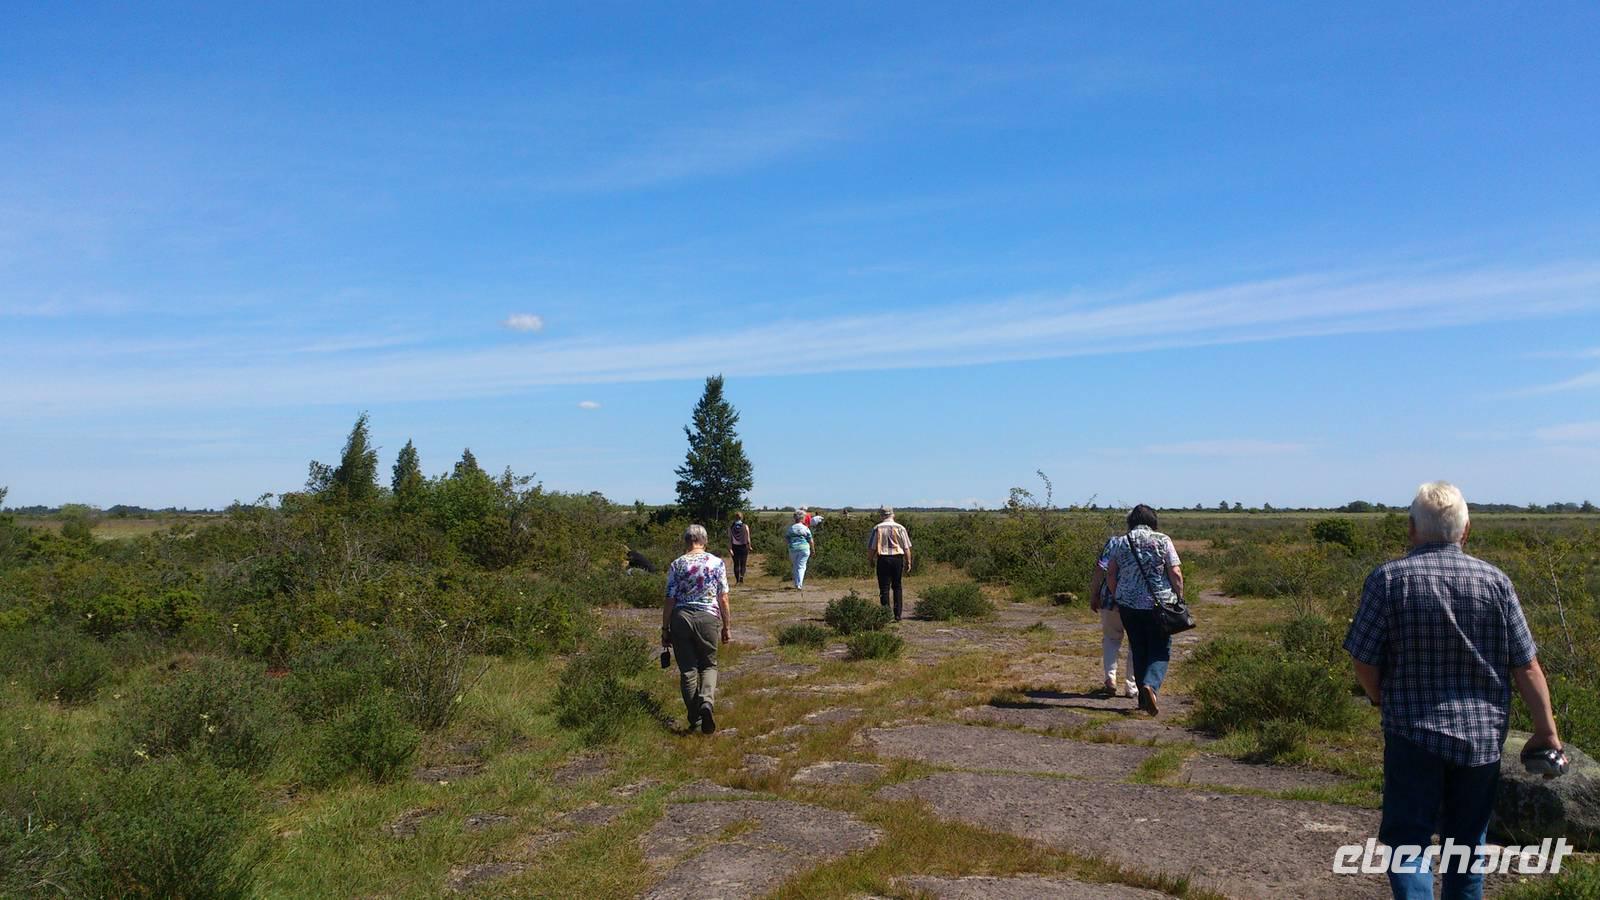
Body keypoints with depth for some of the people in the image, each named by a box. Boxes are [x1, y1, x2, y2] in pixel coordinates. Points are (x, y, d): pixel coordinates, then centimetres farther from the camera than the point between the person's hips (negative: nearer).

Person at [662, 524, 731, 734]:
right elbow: (723, 599, 1)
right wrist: (726, 626, 11)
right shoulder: (717, 563, 0)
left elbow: (669, 600, -2)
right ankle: (707, 700, -13)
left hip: (681, 618, 0)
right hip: (709, 618, 0)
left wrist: (665, 629, 7)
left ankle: (695, 718, 13)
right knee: (709, 665, 14)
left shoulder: (676, 565, -1)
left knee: (687, 669, 10)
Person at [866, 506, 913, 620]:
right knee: (897, 587, 11)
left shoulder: (877, 528, -1)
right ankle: (897, 614, 9)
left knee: (884, 588, 4)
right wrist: (908, 562, 7)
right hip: (897, 559, 1)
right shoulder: (900, 528, 0)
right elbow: (906, 548, 0)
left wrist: (871, 560, 13)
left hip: (882, 559, -1)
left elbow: (871, 548, 0)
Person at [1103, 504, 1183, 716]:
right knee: (1160, 651, 5)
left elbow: (1110, 575, 4)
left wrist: (1117, 600, 16)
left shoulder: (1120, 542, 3)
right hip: (1158, 604, -2)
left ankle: (1143, 699, 17)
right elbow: (1176, 574, -8)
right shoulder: (1163, 541, -3)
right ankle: (1150, 685, -20)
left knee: (1138, 650, 14)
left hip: (1128, 605, 2)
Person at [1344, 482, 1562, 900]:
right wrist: (1546, 730, 10)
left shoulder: (1388, 579, -10)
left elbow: (1365, 665, -9)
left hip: (1414, 734, -3)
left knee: (1408, 839, 4)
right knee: (1467, 841, 18)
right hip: (1482, 736, 3)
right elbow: (1526, 666, -2)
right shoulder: (1495, 581, -3)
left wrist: (1381, 698, 12)